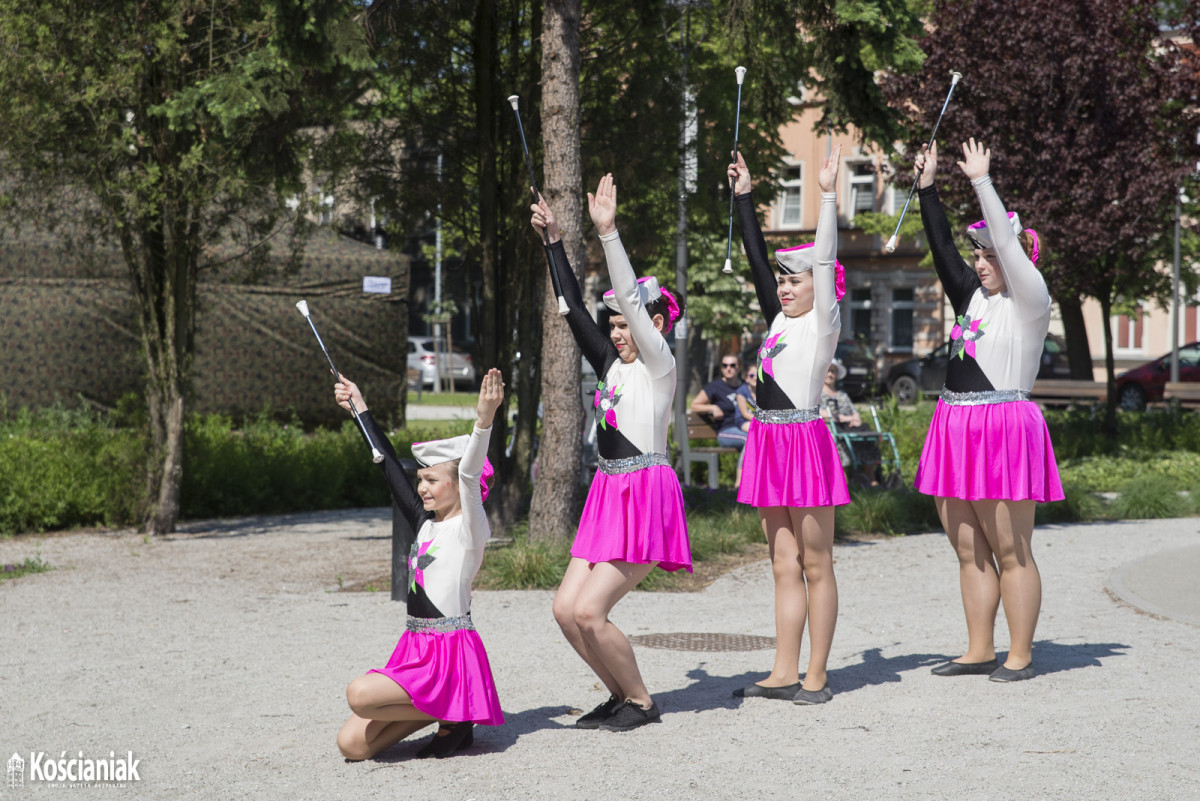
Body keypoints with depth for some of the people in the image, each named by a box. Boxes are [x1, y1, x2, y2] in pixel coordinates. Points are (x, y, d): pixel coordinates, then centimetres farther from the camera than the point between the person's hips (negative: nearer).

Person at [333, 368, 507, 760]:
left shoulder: (469, 527, -6)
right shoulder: (425, 523, 14)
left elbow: (470, 473, -24)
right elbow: (390, 467, 22)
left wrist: (484, 420, -42)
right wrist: (359, 407, 28)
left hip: (451, 651, -8)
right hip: (415, 649, 8)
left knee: (360, 694, -28)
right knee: (352, 744, -5)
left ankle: (452, 718, -7)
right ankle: (446, 712, 10)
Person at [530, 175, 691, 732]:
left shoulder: (660, 366, -6)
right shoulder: (613, 366, 14)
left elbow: (632, 300, -17)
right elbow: (574, 309, 13)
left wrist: (608, 232, -24)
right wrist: (554, 240, 10)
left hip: (647, 497, -8)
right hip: (609, 494, 8)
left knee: (589, 612, -13)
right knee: (566, 609, 2)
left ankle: (640, 701, 4)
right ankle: (621, 694, 16)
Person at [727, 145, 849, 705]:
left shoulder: (823, 322, -3)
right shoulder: (780, 319, 14)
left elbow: (825, 260, -13)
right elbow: (757, 258, 17)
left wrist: (828, 195, -17)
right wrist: (744, 197, 18)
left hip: (806, 439, -8)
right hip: (769, 442, 8)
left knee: (815, 565, -1)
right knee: (784, 566, 9)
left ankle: (816, 677, 3)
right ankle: (784, 674, 13)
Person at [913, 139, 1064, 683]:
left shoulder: (1030, 302, -4)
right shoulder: (972, 297, 14)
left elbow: (1009, 244, -14)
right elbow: (942, 247, 12)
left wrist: (982, 182, -13)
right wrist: (927, 188, 8)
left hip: (1004, 428, -8)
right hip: (958, 429, 8)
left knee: (1011, 552, -3)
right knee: (969, 551, 10)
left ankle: (1020, 655, 3)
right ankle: (979, 651, 17)